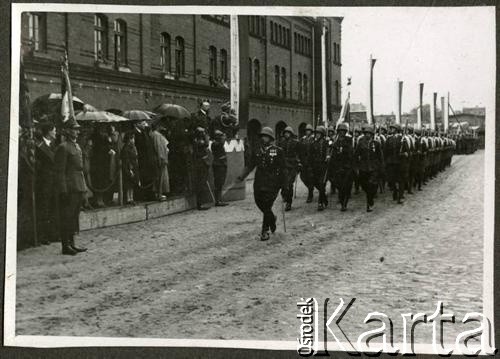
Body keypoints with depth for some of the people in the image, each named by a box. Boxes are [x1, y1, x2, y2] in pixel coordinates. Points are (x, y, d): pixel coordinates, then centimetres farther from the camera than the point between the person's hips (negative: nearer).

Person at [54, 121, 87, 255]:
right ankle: (65, 245, 1)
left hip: (78, 188, 9)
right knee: (66, 216, -4)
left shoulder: (77, 147, 17)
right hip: (69, 187, -9)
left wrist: (83, 188, 18)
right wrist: (63, 191, -19)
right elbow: (60, 172, -15)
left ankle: (71, 243, 20)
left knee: (74, 215, 13)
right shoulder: (63, 147, -11)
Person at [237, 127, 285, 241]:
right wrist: (242, 176, -1)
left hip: (272, 183, -5)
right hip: (259, 182, 5)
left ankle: (265, 231, -1)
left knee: (266, 206, -10)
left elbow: (282, 168, -1)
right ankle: (272, 219, 36)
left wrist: (282, 183, -4)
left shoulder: (277, 151, -1)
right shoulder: (258, 152, 13)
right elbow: (250, 166, 12)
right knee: (259, 203, 7)